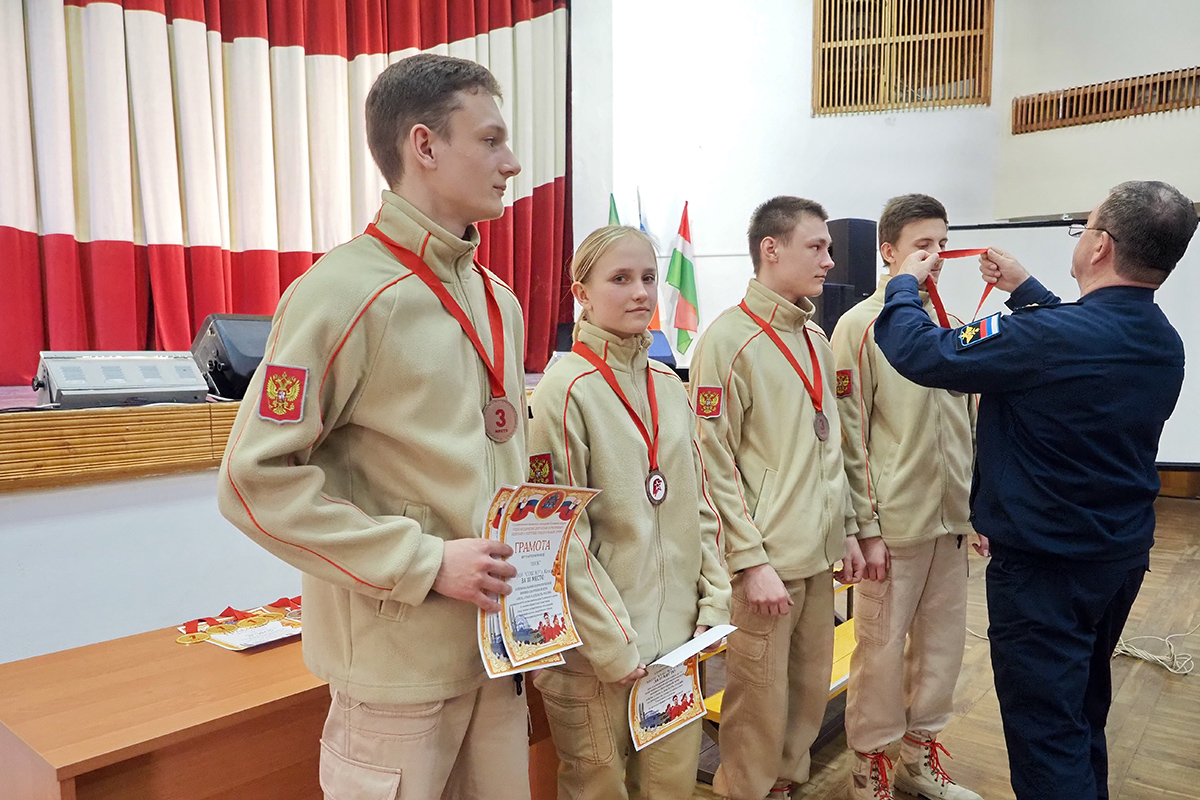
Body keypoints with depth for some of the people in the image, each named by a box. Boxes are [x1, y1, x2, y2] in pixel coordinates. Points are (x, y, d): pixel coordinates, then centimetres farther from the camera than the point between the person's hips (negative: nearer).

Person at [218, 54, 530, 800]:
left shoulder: (499, 299, 8)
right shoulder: (344, 291, -16)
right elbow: (258, 477, -17)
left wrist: (525, 552, 5)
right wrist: (425, 563, -18)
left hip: (499, 646, 7)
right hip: (400, 659, -7)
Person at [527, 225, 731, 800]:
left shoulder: (668, 385, 7)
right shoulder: (566, 390, -13)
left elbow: (698, 504, 12)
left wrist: (714, 600, 6)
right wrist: (613, 644, -14)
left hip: (679, 635, 6)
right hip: (595, 649, -6)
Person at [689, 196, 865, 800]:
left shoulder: (815, 338, 12)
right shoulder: (729, 338, -13)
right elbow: (715, 462, -15)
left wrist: (846, 528, 15)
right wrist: (752, 561, -16)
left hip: (819, 554, 8)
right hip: (766, 559, -7)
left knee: (811, 691, 17)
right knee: (762, 706, 5)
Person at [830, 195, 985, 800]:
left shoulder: (950, 323, 10)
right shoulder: (860, 326, -8)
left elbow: (970, 423, 14)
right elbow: (849, 435, -11)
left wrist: (977, 506, 12)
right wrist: (866, 526, -13)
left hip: (950, 520, 6)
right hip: (893, 522, -6)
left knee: (942, 642, 16)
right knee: (882, 648, 5)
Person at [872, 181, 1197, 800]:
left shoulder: (1049, 335, -28)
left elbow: (920, 352, -23)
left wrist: (905, 284, -5)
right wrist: (1022, 288, 23)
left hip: (1043, 566, -8)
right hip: (1124, 556, 9)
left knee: (1045, 732, 5)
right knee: (1084, 710, 26)